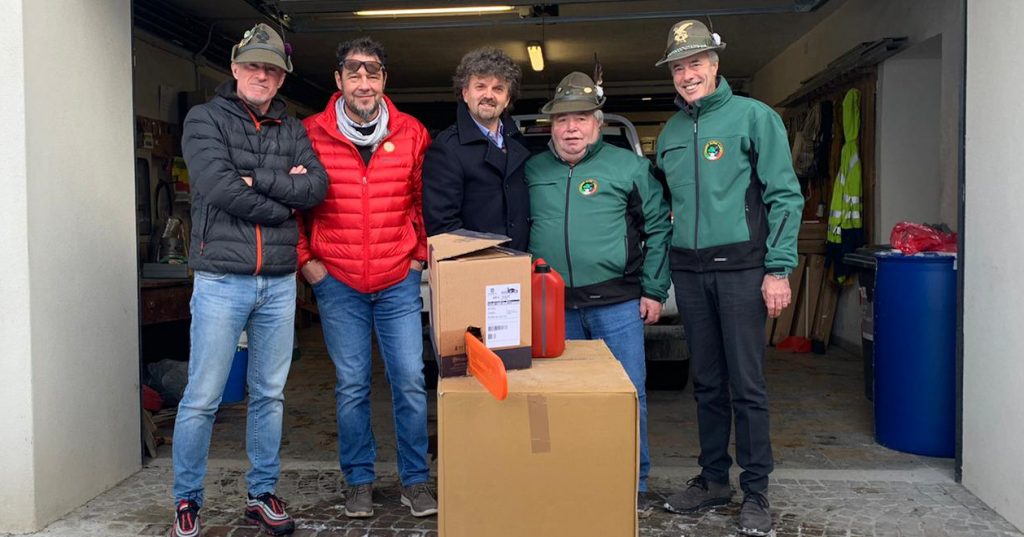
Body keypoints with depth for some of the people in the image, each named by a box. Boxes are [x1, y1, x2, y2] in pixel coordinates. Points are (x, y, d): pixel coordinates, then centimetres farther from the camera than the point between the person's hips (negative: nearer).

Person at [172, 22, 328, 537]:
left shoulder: (292, 129, 13)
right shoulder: (205, 119, 1)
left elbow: (317, 186, -4)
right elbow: (219, 188, -15)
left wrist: (257, 179, -13)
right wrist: (285, 202, -6)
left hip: (279, 282, 4)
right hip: (222, 279, -4)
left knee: (270, 395, 11)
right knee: (202, 398, 0)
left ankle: (263, 494, 24)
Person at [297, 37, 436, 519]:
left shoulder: (412, 134, 1)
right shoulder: (311, 134, -3)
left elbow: (423, 201, 10)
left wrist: (419, 254, 5)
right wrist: (305, 259, -1)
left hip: (399, 282, 1)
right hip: (337, 283, 0)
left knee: (410, 382, 2)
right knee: (351, 386, 7)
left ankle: (416, 480, 17)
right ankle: (359, 480, 23)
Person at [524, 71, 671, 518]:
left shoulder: (629, 167, 1)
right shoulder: (532, 171, 10)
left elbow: (658, 229, 2)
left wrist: (654, 290, -2)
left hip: (617, 305, -2)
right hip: (553, 307, 3)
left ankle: (634, 485, 18)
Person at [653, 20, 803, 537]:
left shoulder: (753, 116, -2)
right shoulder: (670, 132, 13)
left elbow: (784, 196, -6)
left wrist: (778, 268, -13)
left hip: (740, 268, -5)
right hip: (688, 271, 5)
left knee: (746, 383, -1)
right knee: (707, 382, 12)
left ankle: (755, 490, 11)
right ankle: (714, 477, 25)